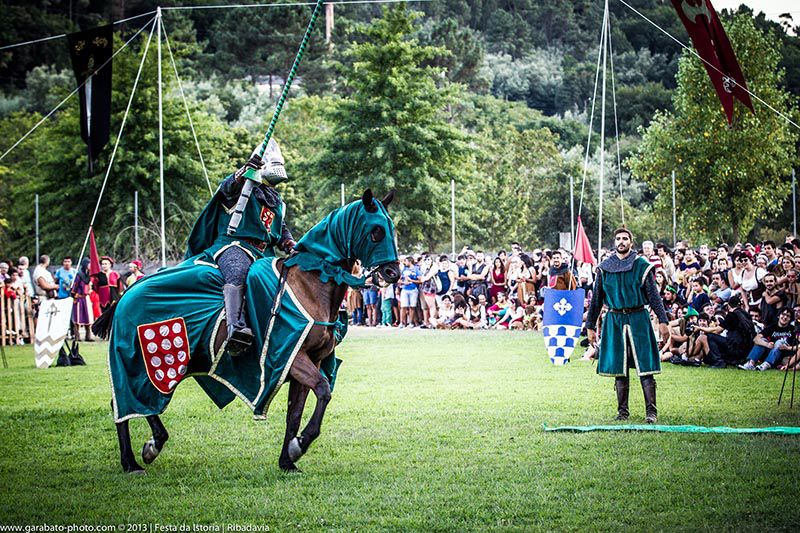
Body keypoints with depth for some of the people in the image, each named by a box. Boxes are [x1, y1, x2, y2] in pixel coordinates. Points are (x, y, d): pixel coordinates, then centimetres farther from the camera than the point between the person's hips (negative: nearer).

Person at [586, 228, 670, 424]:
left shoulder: (642, 266, 1)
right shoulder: (604, 268, 8)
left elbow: (654, 295, 1)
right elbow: (596, 299, 13)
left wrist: (662, 321, -7)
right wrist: (590, 326, 12)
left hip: (638, 319, -2)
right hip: (614, 320, 2)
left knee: (645, 366, -6)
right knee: (619, 369, 5)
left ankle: (651, 411, -5)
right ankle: (622, 410, 13)